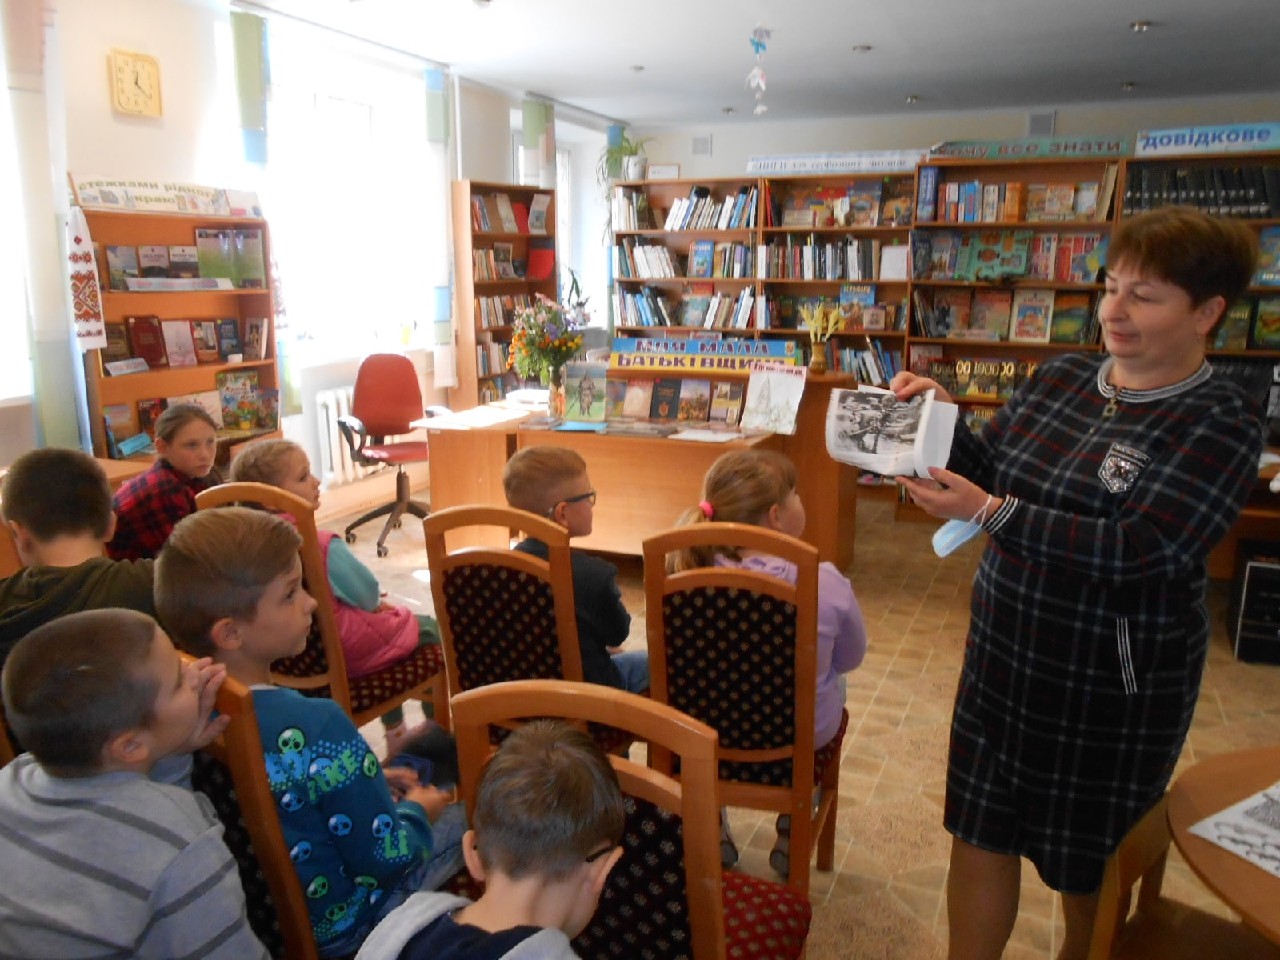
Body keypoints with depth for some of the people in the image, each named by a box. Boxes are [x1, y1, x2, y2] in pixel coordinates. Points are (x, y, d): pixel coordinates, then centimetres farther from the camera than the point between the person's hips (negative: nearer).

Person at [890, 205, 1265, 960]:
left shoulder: (1222, 423, -15)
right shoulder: (1060, 377, 2)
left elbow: (1138, 553, -26)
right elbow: (991, 474, 8)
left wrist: (991, 515, -32)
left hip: (1114, 683, -4)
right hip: (1004, 652, 5)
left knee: (1090, 856, 18)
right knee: (981, 831, 13)